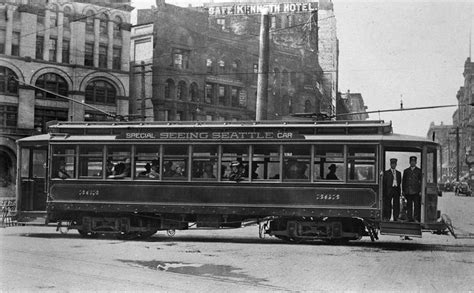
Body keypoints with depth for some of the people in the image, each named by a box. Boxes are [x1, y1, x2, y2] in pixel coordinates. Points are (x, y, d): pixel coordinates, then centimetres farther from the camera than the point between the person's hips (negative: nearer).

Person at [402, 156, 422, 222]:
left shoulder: (419, 171, 8)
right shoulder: (406, 171, 15)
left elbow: (421, 181, 4)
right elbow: (403, 181, 14)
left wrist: (420, 191, -5)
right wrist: (403, 191, 6)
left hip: (416, 192, -2)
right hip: (408, 192, 2)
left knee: (417, 206, -6)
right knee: (409, 206, 3)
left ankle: (416, 219, -4)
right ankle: (410, 219, 7)